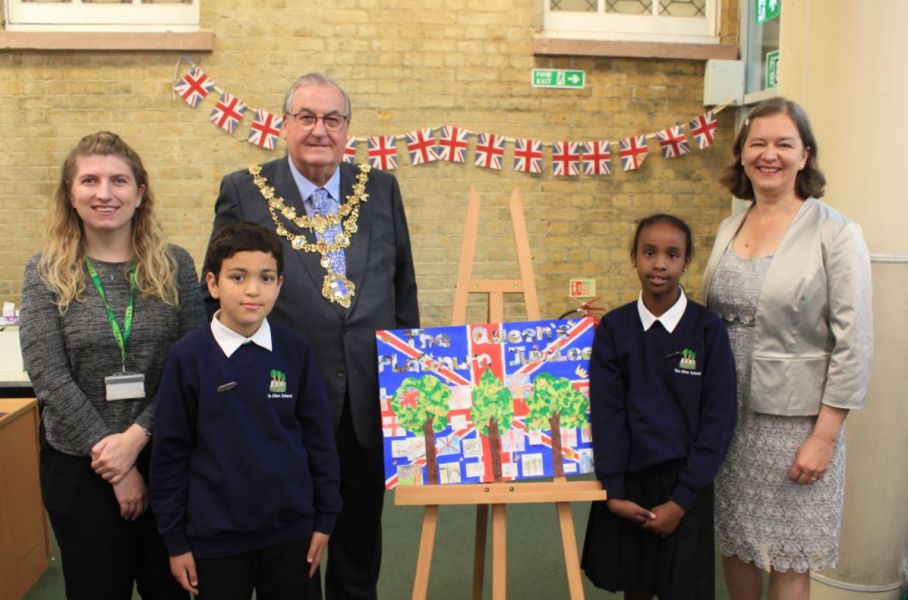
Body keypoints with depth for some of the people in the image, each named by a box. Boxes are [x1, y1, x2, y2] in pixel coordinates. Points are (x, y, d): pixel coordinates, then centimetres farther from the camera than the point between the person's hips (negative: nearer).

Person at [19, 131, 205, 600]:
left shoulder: (174, 266, -1)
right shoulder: (45, 274, -3)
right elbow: (50, 378, -9)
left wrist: (136, 437, -15)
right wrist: (111, 458, -12)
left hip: (165, 459, 1)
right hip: (79, 466, -1)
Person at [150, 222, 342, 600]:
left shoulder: (295, 351, -4)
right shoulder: (188, 357, -9)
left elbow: (319, 439, 2)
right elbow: (170, 454, -4)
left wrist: (325, 518, 3)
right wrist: (175, 540, -1)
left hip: (290, 530, 2)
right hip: (215, 537, -1)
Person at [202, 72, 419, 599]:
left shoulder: (381, 189, 4)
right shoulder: (243, 193, -4)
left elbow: (404, 288, 9)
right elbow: (220, 297, 0)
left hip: (371, 403, 3)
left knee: (361, 551, 20)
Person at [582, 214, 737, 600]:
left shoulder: (707, 329, -8)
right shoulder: (614, 328, -4)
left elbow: (718, 419, -8)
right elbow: (606, 413, -4)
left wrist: (681, 499, -10)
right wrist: (614, 490, -8)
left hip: (683, 483, -1)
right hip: (628, 480, 2)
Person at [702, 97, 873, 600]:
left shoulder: (835, 234, -9)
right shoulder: (728, 228, 6)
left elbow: (853, 343, -11)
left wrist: (824, 436, -14)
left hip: (792, 419, -5)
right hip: (726, 413, 5)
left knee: (786, 558, 8)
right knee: (734, 542, 16)